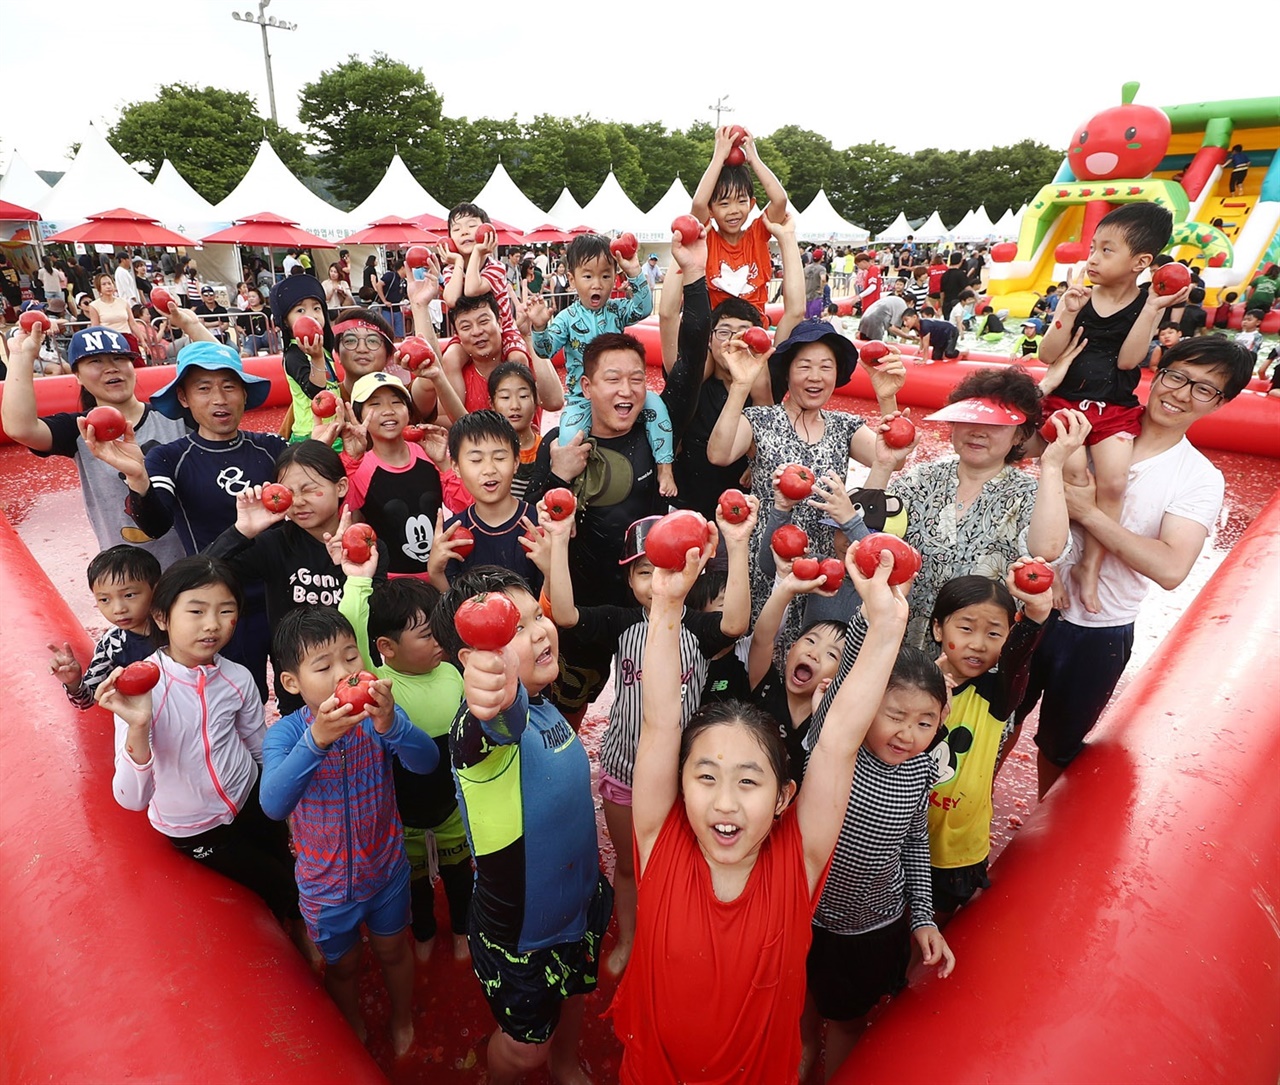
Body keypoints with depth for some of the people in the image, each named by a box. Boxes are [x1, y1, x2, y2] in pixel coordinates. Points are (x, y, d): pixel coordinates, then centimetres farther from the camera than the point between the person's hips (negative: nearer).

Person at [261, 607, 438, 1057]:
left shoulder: (379, 715, -21)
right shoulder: (286, 733, -23)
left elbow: (427, 761, -35)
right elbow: (274, 805, -38)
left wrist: (390, 724, -55)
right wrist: (316, 739, -53)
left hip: (386, 868, 1)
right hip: (326, 883, 0)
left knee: (392, 951, 25)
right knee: (342, 965, 25)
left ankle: (402, 1021, 56)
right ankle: (353, 1033, 56)